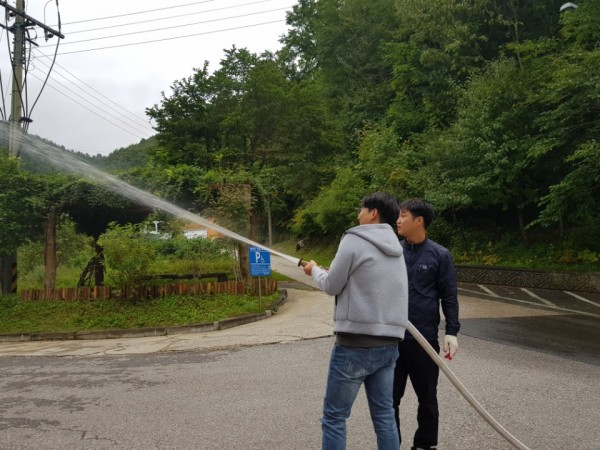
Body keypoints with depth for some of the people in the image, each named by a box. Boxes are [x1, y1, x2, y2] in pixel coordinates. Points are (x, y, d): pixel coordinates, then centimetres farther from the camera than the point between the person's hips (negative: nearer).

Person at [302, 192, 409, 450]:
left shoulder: (354, 240, -8)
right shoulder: (396, 249, 14)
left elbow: (331, 286, -2)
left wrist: (315, 270, 17)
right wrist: (336, 272, 22)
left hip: (356, 343, -7)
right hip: (388, 344, 7)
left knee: (334, 417, 3)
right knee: (384, 416, 13)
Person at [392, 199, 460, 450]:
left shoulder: (440, 255, -4)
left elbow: (449, 297, -1)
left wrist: (451, 332, -8)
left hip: (424, 337, -2)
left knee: (427, 397, 13)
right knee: (389, 396, 9)